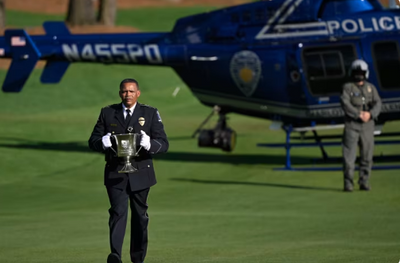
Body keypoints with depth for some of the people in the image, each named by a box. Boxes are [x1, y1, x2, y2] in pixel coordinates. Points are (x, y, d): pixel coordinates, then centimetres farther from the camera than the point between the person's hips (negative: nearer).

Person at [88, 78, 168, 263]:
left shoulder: (150, 114, 3)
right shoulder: (107, 113, 6)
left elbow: (164, 144, -3)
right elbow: (93, 141, 6)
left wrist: (149, 144, -26)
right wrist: (102, 143, -19)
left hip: (140, 173, 1)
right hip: (115, 173, -1)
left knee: (140, 216, 10)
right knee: (118, 212, -17)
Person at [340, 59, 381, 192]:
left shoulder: (371, 88, 12)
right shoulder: (348, 88, 3)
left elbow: (377, 104, 1)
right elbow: (345, 104, -11)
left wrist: (370, 114, -19)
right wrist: (359, 114, -21)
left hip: (367, 125, 3)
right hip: (352, 125, -3)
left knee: (367, 156, 3)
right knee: (349, 155, -7)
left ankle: (364, 182, 10)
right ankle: (348, 183, -4)